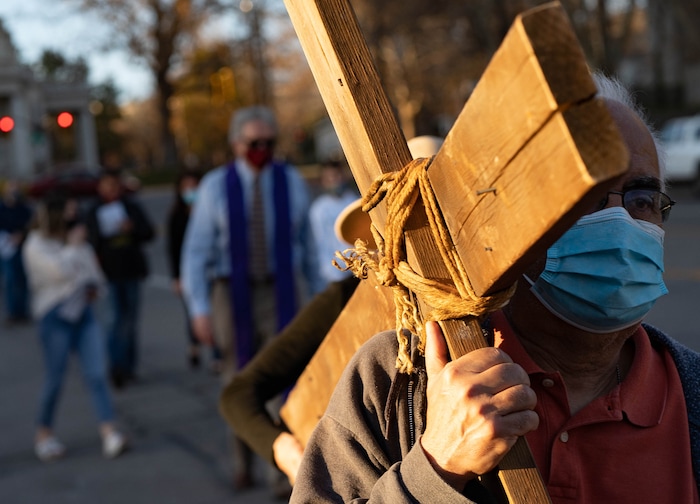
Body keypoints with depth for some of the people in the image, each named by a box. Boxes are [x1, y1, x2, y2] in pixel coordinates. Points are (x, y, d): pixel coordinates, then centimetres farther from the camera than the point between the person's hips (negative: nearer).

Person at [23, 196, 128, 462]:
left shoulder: (75, 240, 12)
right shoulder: (36, 246, -5)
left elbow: (92, 267, 25)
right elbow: (60, 270, -21)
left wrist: (94, 285, 4)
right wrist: (73, 246, -7)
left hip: (83, 313, 5)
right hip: (55, 317, -5)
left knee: (97, 373, -6)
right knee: (55, 379, 1)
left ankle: (109, 432, -11)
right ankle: (44, 432, 21)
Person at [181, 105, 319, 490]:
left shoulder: (291, 182, 0)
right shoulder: (216, 186, -4)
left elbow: (306, 243, 8)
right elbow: (196, 250, -5)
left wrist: (314, 295, 12)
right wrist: (199, 309, -12)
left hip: (284, 292, 0)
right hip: (234, 294, 0)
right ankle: (243, 463, 30)